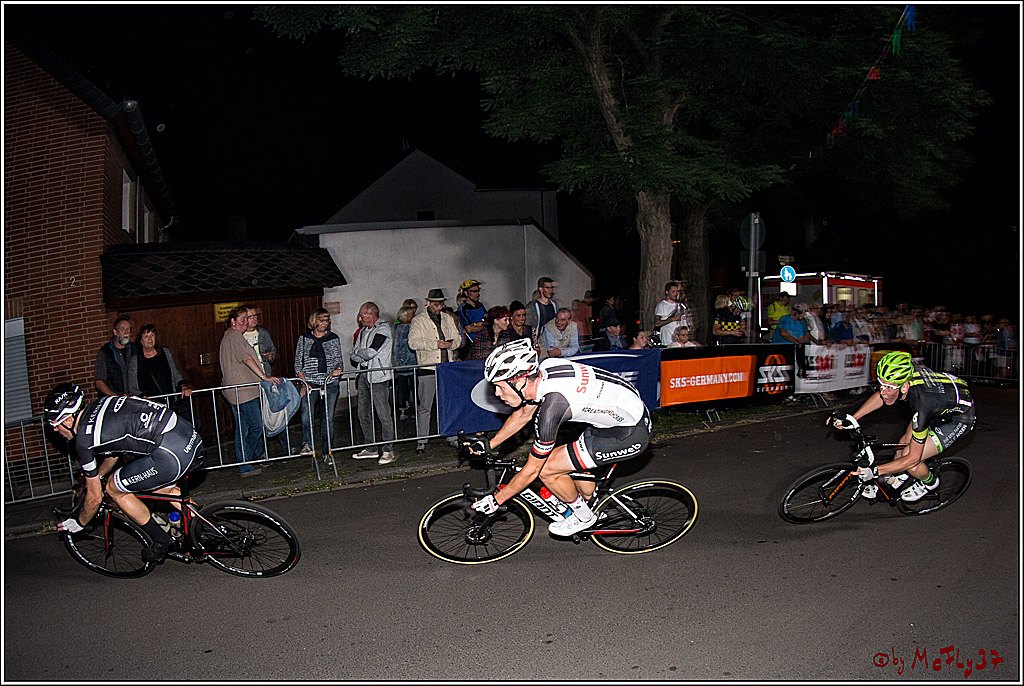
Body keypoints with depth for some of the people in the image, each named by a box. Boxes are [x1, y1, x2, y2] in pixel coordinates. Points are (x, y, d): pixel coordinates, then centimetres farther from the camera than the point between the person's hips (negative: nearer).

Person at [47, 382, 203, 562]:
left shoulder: (83, 441, -2)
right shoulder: (98, 404, 20)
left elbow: (95, 497, 9)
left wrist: (78, 523, 27)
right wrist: (95, 476, 49)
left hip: (172, 453, -9)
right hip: (190, 433, 9)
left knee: (114, 488, 11)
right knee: (163, 487, 34)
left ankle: (162, 542, 19)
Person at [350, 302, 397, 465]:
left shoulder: (383, 329, -7)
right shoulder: (363, 331, 18)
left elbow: (370, 352, -18)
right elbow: (353, 356, 15)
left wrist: (357, 351, 0)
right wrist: (363, 355, -4)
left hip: (379, 377, -8)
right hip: (363, 376, 8)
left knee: (384, 414, -8)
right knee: (363, 414, 9)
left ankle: (388, 450, -3)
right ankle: (370, 449, 19)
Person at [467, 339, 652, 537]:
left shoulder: (551, 406, -27)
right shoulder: (543, 368, -4)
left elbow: (531, 470, -15)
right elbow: (523, 415, 16)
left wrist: (495, 501, -4)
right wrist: (488, 445, 20)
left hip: (630, 435, -9)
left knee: (546, 469, -5)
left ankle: (583, 516, 18)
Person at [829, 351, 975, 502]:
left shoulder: (923, 403, -41)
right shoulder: (903, 375, -24)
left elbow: (913, 458, -31)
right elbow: (880, 396, 1)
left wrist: (874, 471, -33)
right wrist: (849, 420, -6)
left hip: (958, 417, -7)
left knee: (911, 461, -13)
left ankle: (929, 482, 17)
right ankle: (893, 482, 28)